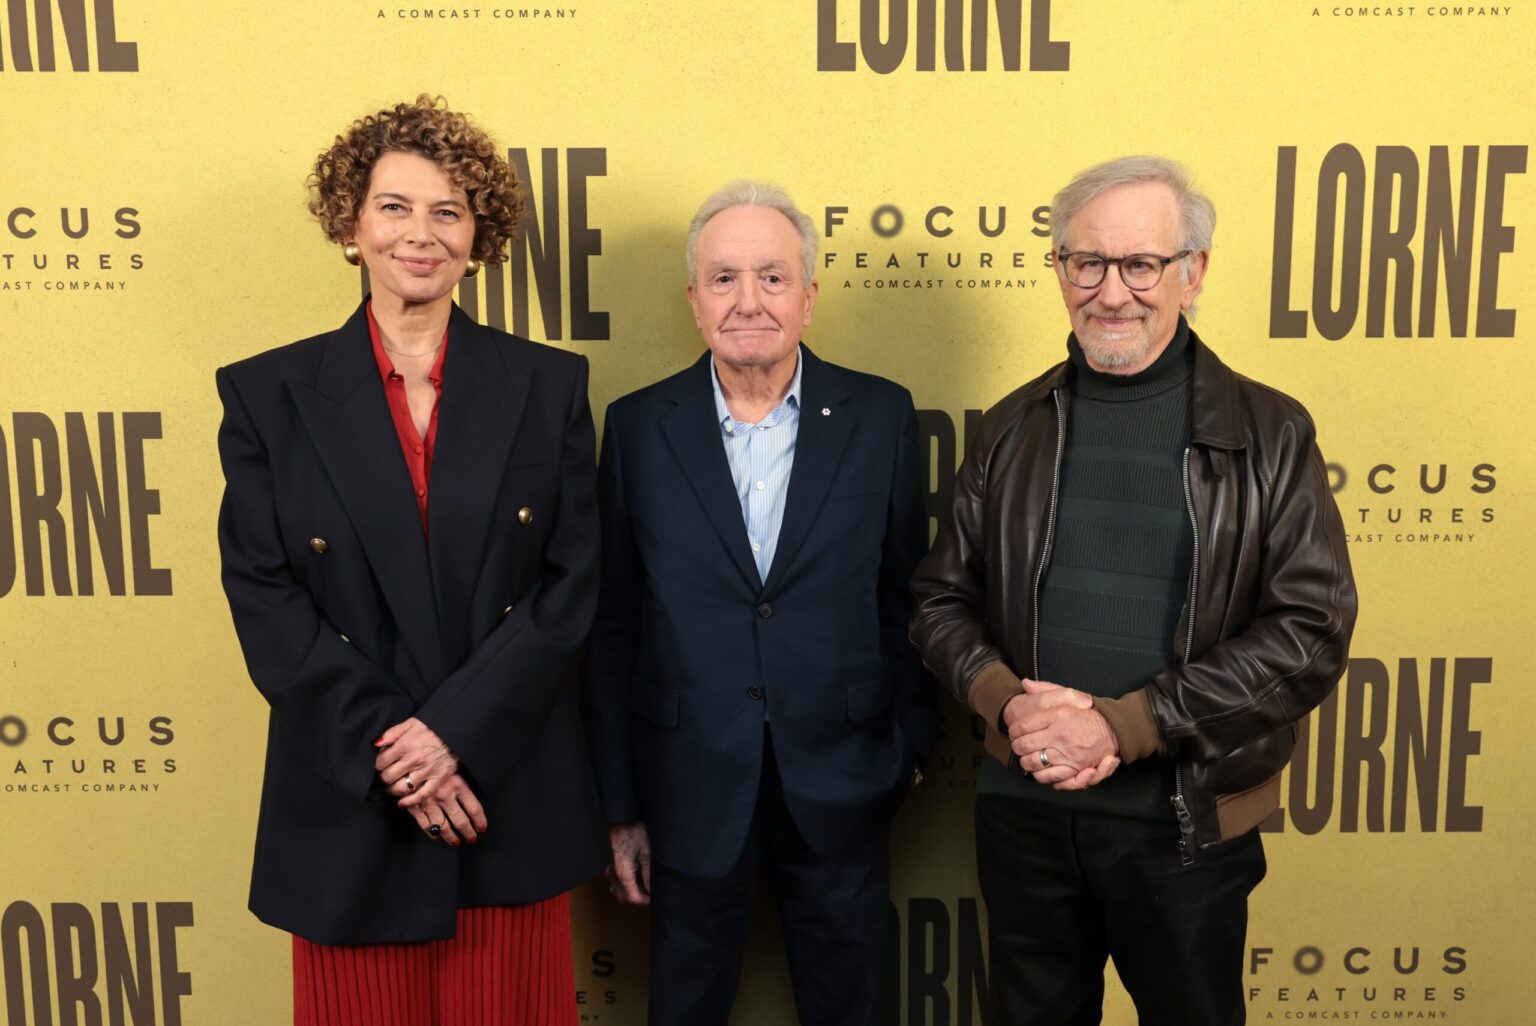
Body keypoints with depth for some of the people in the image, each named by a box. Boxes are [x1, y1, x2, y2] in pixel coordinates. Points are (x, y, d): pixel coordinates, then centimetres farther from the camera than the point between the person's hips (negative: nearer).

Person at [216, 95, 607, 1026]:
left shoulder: (548, 387, 1)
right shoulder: (268, 394, 1)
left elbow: (572, 582, -4)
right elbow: (264, 597, -4)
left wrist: (454, 729, -13)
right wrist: (387, 747, -13)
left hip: (513, 793, 1)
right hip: (348, 802, 0)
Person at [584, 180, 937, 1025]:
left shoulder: (881, 417, -3)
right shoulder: (638, 426, -3)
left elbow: (906, 597, 2)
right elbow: (612, 628, -1)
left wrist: (909, 751, 4)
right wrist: (619, 806, 1)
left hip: (841, 789, 0)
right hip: (691, 789, 0)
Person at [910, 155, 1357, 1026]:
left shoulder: (1269, 434, -5)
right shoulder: (1014, 429, 3)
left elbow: (1313, 628, -10)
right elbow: (943, 597, 6)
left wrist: (1126, 724, -17)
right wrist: (1006, 702, -14)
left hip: (1187, 824, -2)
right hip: (1023, 810, 2)